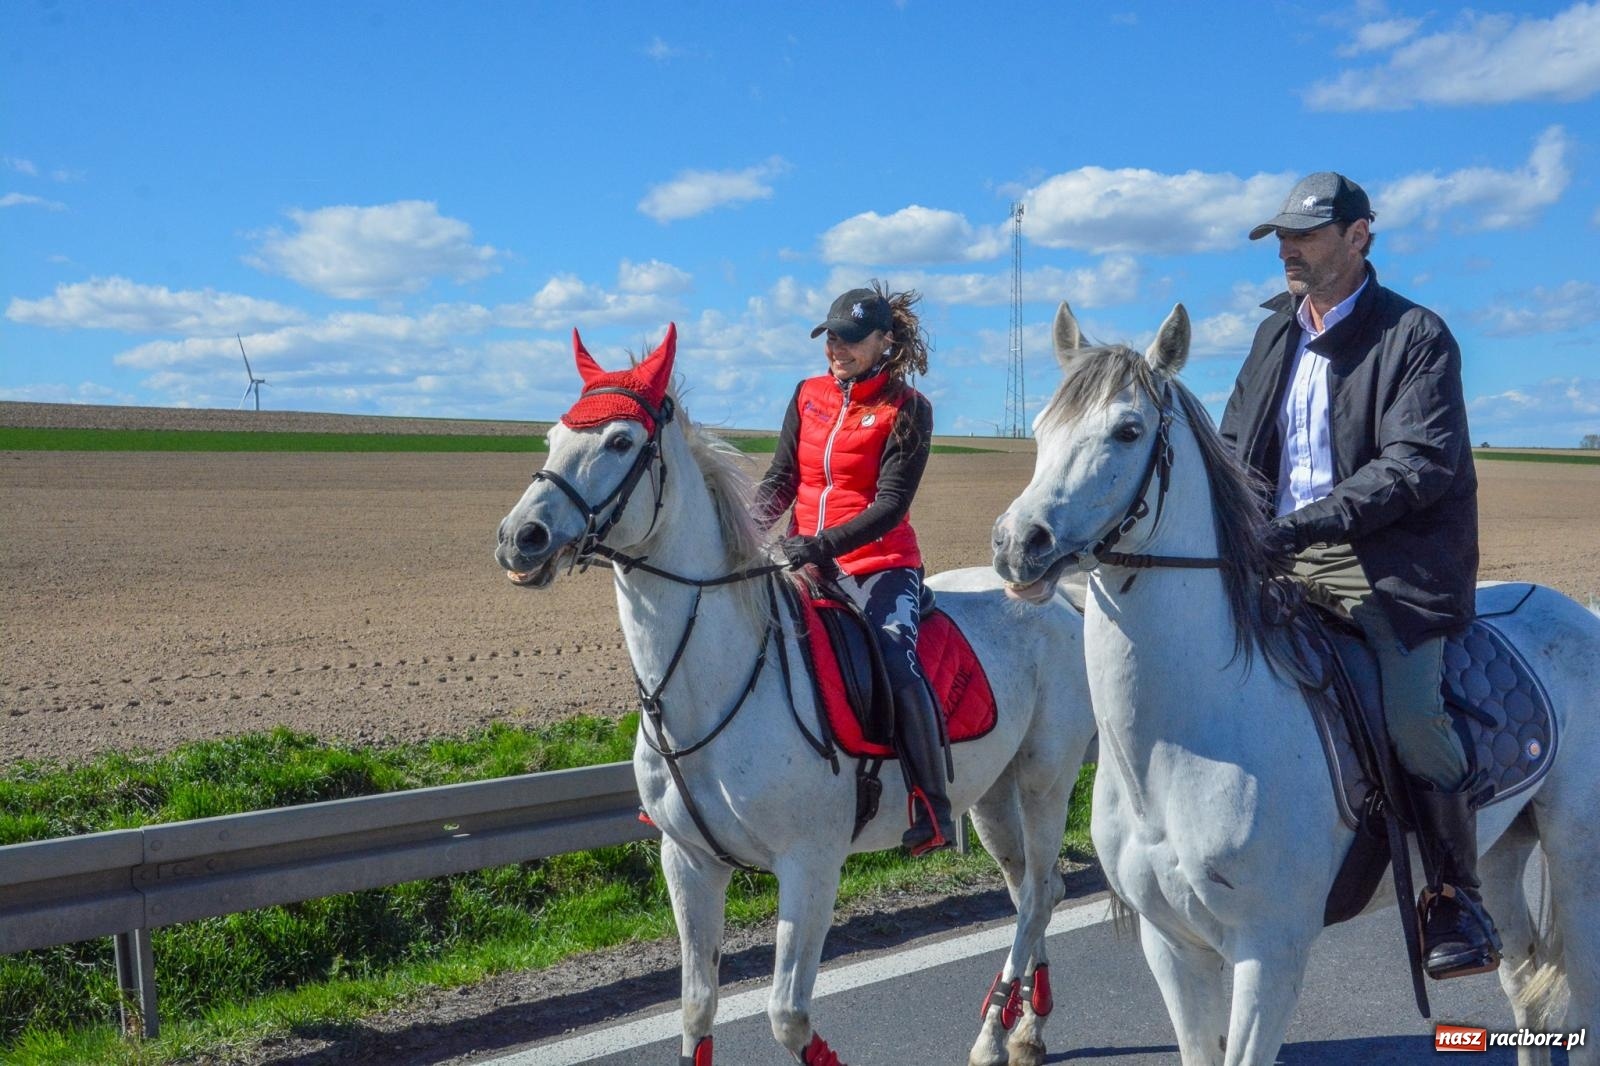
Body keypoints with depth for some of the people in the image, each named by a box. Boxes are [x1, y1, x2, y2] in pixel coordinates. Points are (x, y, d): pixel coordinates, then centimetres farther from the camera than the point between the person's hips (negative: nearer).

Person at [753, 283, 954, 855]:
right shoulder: (808, 396, 10)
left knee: (896, 662, -28)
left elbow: (891, 503, -14)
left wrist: (824, 544, -27)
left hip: (880, 564, -5)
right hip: (803, 561, 6)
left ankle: (932, 803, -17)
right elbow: (781, 477, 8)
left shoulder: (906, 409, -6)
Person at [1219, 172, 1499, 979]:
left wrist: (1307, 522, -26)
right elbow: (1235, 447, 21)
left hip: (1387, 562, -6)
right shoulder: (1274, 336, 15)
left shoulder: (1416, 337, -5)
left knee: (1410, 714, -23)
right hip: (1279, 554, 7)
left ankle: (1456, 897, -2)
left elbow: (1419, 465, -16)